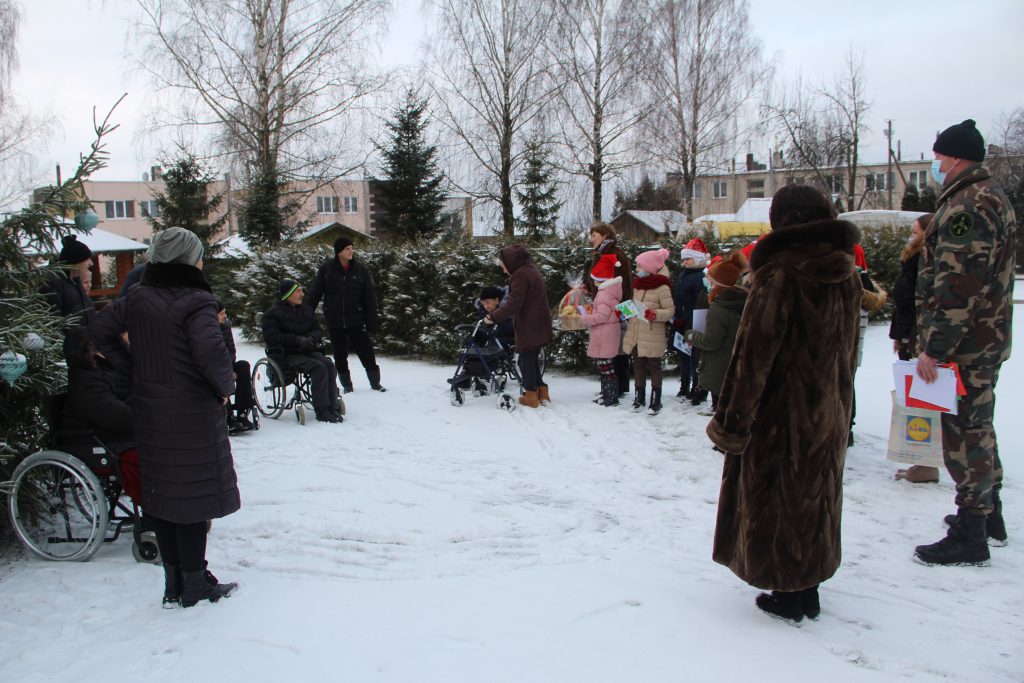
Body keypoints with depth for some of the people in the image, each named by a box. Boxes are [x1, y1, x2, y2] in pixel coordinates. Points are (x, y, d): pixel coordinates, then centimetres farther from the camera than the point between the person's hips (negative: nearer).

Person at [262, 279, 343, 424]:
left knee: (329, 365, -23)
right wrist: (297, 340, -19)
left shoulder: (307, 311, 18)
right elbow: (271, 338, -12)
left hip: (307, 351, 6)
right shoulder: (273, 313, -2)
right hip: (286, 355, -6)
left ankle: (333, 408, -22)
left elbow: (318, 330, 16)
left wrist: (311, 338, -10)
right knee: (318, 367, -29)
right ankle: (321, 411, -26)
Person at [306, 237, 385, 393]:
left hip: (356, 321, 0)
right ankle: (347, 385, 23)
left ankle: (375, 383, 14)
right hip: (334, 322, 0)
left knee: (367, 353, 0)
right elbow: (314, 293, -1)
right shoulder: (326, 269, -3)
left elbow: (369, 298, 0)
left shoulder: (360, 269, -1)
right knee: (340, 356, 9)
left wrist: (372, 320, -3)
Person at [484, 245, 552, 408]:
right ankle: (542, 392, 19)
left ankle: (531, 395, 9)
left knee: (526, 360, 3)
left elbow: (513, 304, -22)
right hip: (539, 326, 9)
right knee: (533, 359, 18)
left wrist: (494, 317, -14)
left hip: (528, 327, -9)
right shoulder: (532, 271, 15)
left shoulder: (520, 275, -17)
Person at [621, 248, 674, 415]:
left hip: (652, 337, -7)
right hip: (635, 335, 7)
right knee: (638, 365, 14)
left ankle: (656, 400, 15)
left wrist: (655, 314, -28)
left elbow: (670, 310, -13)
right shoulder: (637, 284, 8)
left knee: (654, 366, 5)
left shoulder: (662, 288, -15)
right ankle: (639, 398, 26)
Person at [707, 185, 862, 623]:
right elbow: (848, 351, 11)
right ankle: (808, 589, 30)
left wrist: (731, 422, -15)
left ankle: (789, 595, 17)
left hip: (781, 411, -7)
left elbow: (754, 354, -20)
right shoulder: (845, 275, 2)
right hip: (829, 413, 7)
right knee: (814, 495, 18)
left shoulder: (780, 276, -20)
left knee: (776, 499, 7)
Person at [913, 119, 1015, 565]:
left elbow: (957, 286, -26)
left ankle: (970, 537, 3)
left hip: (964, 344, -11)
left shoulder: (966, 207, -19)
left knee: (964, 434, -5)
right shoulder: (992, 197, 16)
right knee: (978, 427, 20)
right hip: (988, 339, 11)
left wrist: (934, 348, -24)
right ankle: (988, 514, 34)